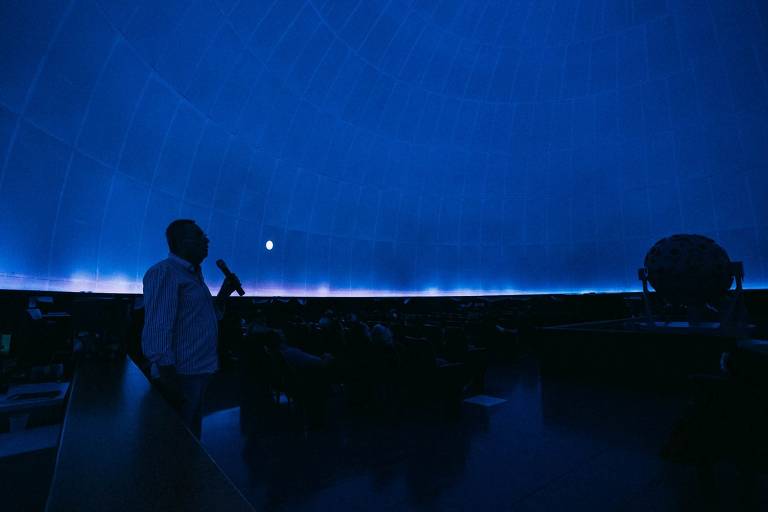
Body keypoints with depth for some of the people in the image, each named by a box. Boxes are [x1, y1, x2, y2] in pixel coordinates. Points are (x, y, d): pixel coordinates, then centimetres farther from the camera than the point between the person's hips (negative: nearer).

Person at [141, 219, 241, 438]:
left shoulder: (193, 276, 15)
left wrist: (224, 293, 8)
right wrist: (170, 380, -25)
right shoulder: (164, 272, -14)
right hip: (180, 375, -9)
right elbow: (157, 330, -22)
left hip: (198, 372, 9)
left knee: (191, 438, 21)